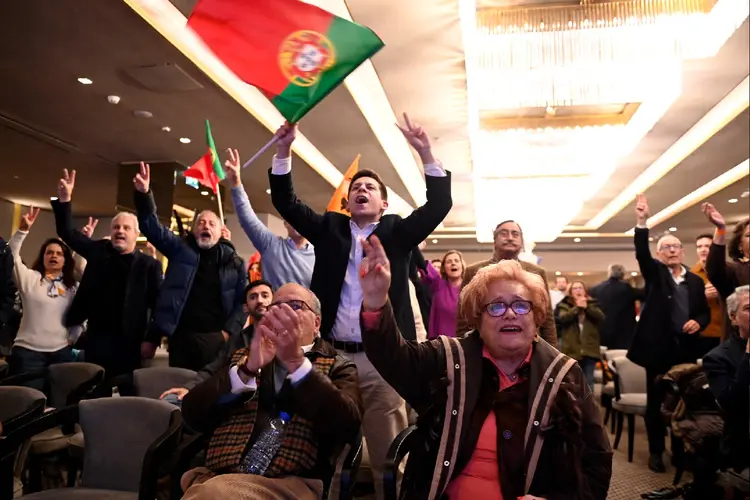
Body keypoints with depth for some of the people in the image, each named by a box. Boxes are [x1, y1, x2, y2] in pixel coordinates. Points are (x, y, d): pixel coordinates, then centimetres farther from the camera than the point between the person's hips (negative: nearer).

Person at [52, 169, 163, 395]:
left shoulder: (150, 265, -5)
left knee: (129, 395, 2)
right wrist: (64, 200, -3)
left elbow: (158, 305, -8)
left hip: (129, 342, -4)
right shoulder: (98, 250, 8)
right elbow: (68, 233, 11)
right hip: (96, 338, 4)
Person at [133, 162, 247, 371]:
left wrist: (229, 331, -7)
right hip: (181, 336, 1)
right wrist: (144, 194, -16)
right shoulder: (181, 249, 10)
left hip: (215, 338, -1)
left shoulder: (234, 262, 8)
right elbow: (152, 227, 0)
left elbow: (243, 301, 5)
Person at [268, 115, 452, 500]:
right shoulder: (329, 228, 14)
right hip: (330, 355, 2)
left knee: (388, 457, 3)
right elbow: (285, 201, 9)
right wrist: (283, 151, -1)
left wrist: (426, 153, -7)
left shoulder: (397, 232, 10)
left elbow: (439, 205, 2)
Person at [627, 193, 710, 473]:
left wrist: (698, 322, -8)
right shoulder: (655, 273, 2)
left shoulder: (695, 281, 12)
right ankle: (655, 452, 15)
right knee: (656, 401, 4)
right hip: (659, 347, -3)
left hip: (686, 350, 3)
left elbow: (705, 312, 15)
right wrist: (642, 222, -28)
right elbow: (641, 253, -16)